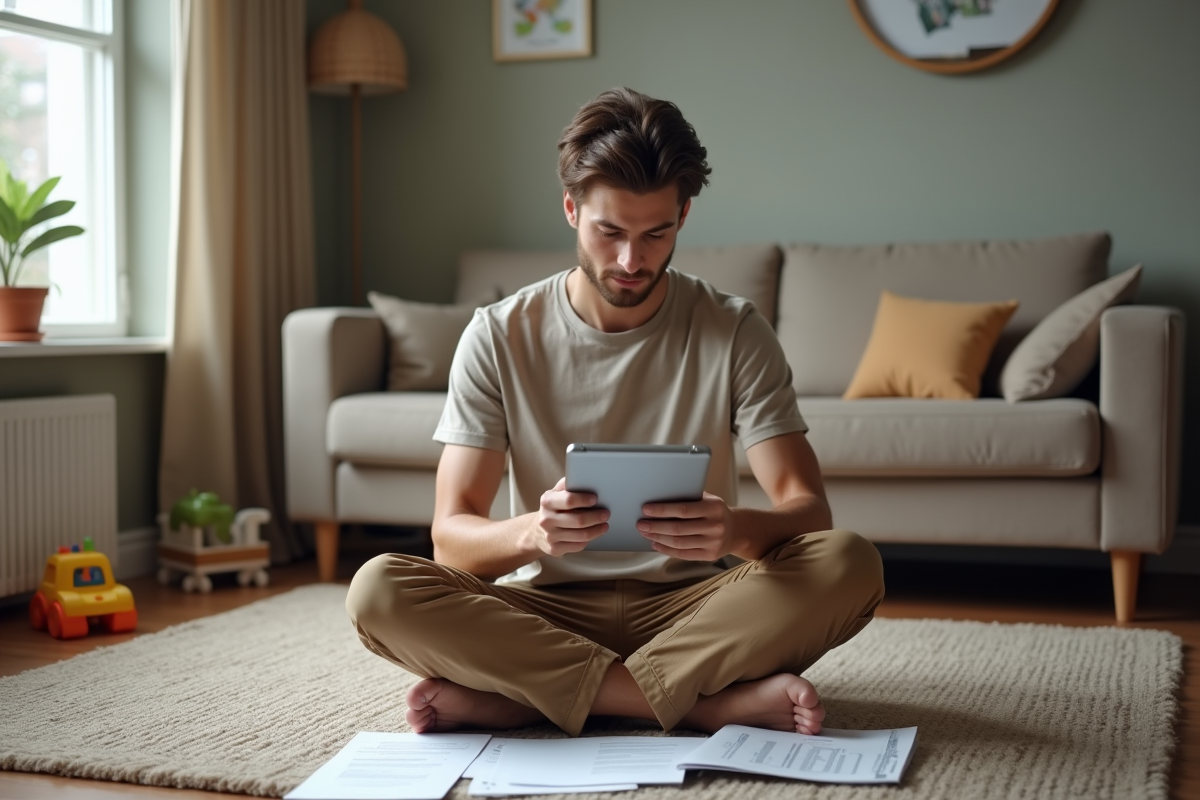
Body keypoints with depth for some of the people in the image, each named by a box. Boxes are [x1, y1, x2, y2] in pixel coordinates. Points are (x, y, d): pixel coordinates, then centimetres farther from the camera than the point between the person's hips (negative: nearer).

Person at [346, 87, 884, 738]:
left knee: (850, 564, -28)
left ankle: (511, 699, -25)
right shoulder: (498, 337, -3)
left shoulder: (734, 332, -2)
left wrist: (736, 529, -34)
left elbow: (807, 509, -9)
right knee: (378, 590, -28)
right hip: (547, 608, 0)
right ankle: (718, 702, -26)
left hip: (688, 609, 0)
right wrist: (531, 532, -33)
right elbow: (452, 536, -8)